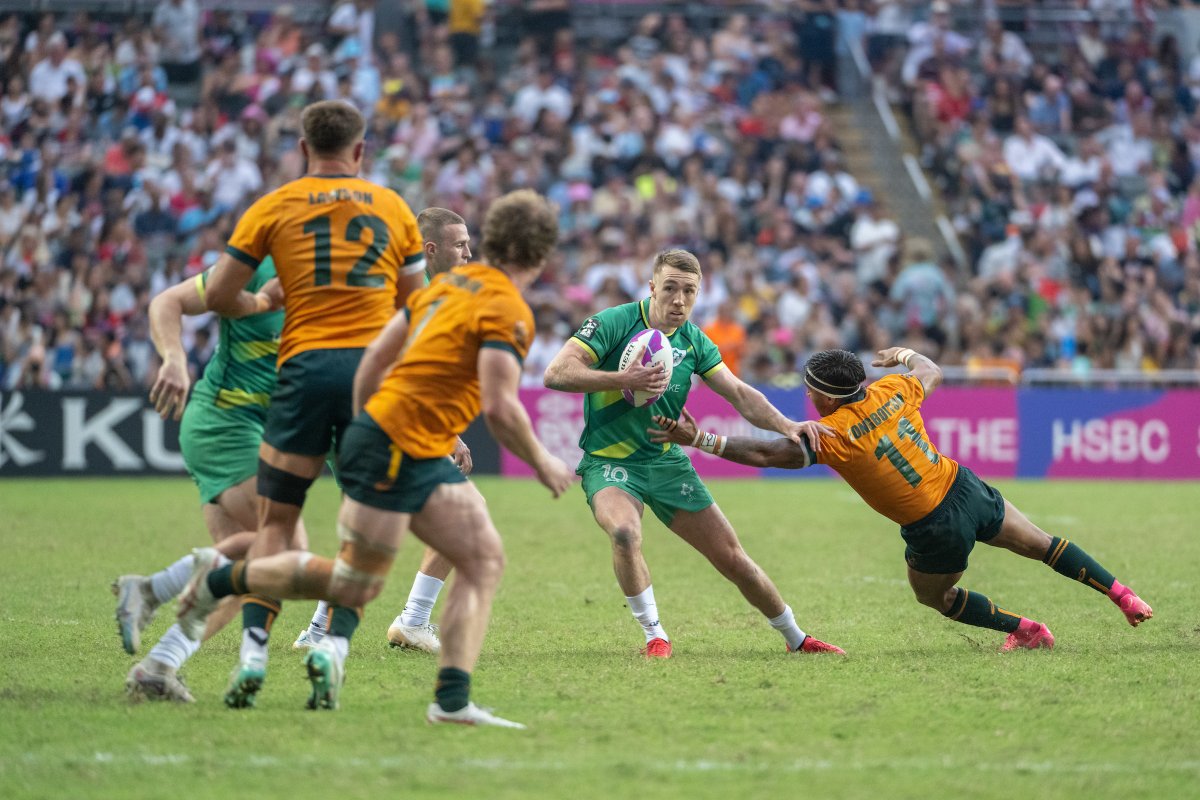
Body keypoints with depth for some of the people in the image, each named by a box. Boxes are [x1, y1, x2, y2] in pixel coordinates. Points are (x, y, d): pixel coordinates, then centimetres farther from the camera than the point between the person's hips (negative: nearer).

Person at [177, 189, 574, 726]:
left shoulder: (449, 283, 14)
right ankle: (218, 578, 14)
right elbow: (498, 408, -21)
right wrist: (541, 463, -6)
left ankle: (452, 700, -5)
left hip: (425, 459, 10)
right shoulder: (508, 311, -13)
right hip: (395, 450, -10)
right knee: (357, 584, -1)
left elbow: (373, 361, 15)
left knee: (484, 560, 3)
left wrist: (365, 429, 22)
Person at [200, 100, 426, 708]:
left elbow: (217, 296, 7)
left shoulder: (275, 207, 8)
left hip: (306, 366, -1)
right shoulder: (392, 208, 13)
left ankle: (253, 650, -9)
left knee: (276, 521, 6)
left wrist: (261, 304, 26)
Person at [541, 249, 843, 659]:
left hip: (667, 462, 5)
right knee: (625, 532, -36)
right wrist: (623, 379, -31)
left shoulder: (693, 341, 3)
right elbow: (556, 374, -21)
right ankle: (654, 636, -19)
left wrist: (787, 426, -17)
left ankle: (796, 638, 24)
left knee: (732, 558, 5)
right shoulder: (614, 323, -14)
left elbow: (739, 394, 1)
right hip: (609, 461, -5)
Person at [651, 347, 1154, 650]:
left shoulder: (832, 435, -19)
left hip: (935, 529, -5)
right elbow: (932, 372, 19)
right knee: (1038, 543, 22)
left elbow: (764, 453, -20)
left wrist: (698, 439, -20)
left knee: (934, 596, 25)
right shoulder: (891, 391, -3)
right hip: (967, 490, 5)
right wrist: (904, 356, 38)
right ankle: (1124, 597, 23)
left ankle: (1026, 631, 26)